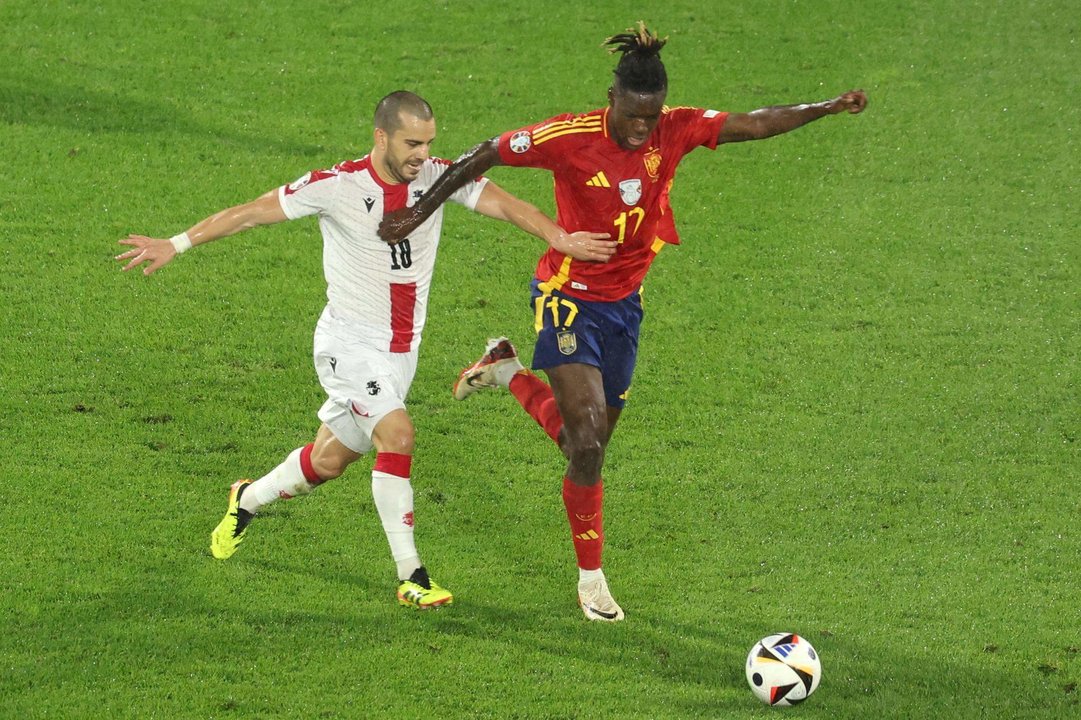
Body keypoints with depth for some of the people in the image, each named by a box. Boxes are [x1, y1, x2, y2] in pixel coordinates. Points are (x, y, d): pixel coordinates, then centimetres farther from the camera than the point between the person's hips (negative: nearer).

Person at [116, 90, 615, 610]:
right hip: (350, 341, -5)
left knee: (330, 460, 14)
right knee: (397, 435, -24)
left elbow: (501, 203, -18)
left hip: (401, 348, 6)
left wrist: (557, 237, -35)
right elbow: (253, 212, -11)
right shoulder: (338, 186, -16)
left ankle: (247, 501, 43)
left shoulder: (438, 178, -6)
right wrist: (175, 244, -12)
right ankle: (411, 576, -19)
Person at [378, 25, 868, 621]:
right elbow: (483, 158, -11)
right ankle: (591, 579, 2)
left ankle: (509, 373, 40)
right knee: (588, 443, -14)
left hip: (624, 303, 5)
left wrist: (828, 107, -26)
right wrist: (420, 213, -9)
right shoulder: (570, 138, -20)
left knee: (590, 441, 12)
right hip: (569, 299, -5)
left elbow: (754, 124, -14)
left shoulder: (676, 131, -9)